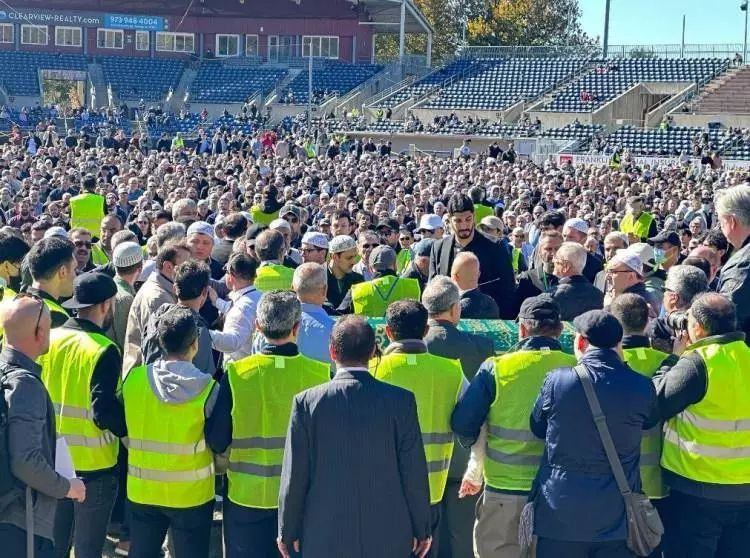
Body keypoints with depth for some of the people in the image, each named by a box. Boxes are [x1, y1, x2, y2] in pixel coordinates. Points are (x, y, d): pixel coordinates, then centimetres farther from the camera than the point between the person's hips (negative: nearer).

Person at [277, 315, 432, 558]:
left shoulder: (307, 402, -7)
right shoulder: (400, 400, -6)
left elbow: (295, 476, -3)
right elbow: (414, 472, -3)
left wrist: (288, 532, 9)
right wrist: (422, 529, 10)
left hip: (324, 539, 0)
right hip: (389, 538, 1)